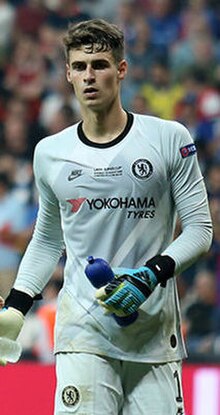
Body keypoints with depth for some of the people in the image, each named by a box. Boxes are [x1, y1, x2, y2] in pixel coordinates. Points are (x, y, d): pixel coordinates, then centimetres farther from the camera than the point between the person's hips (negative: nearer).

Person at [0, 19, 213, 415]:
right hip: (82, 333, 1)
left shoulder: (169, 139, 1)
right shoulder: (50, 152, 9)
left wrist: (153, 274, -14)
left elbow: (200, 229, 2)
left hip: (154, 334, -1)